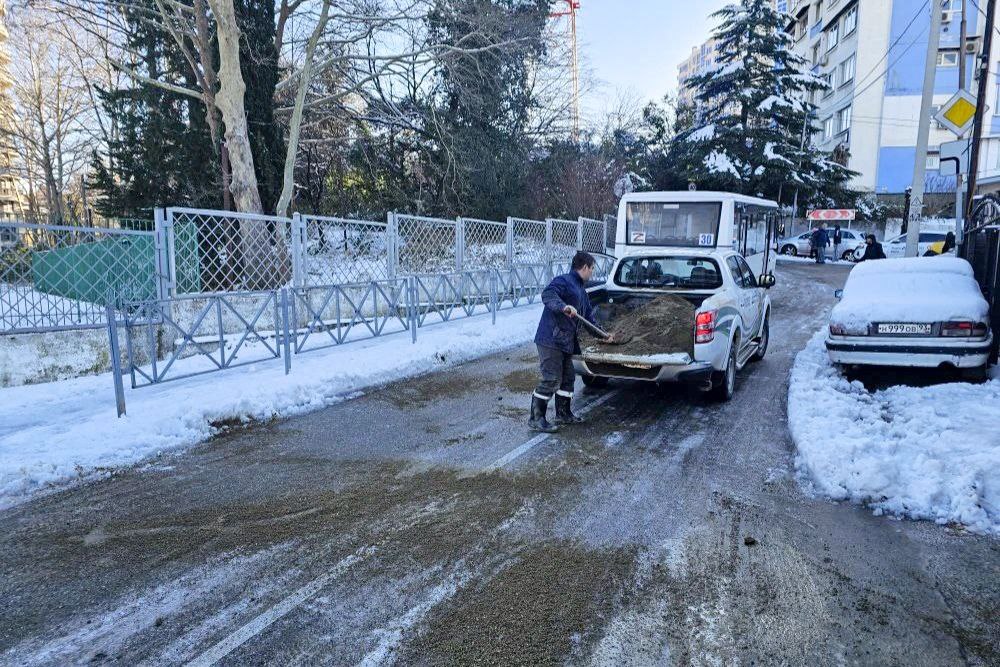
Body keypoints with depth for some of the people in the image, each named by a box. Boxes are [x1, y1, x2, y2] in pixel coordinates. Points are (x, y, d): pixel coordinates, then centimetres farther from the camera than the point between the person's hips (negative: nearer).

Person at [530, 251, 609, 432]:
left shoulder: (581, 290, 22)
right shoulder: (563, 281, -8)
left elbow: (588, 317, 31)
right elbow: (547, 295, -26)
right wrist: (563, 306, -40)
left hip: (566, 342, 10)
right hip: (550, 340, -10)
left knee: (568, 377, 17)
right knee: (551, 380, -10)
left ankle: (563, 414, 31)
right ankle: (536, 419, -3)